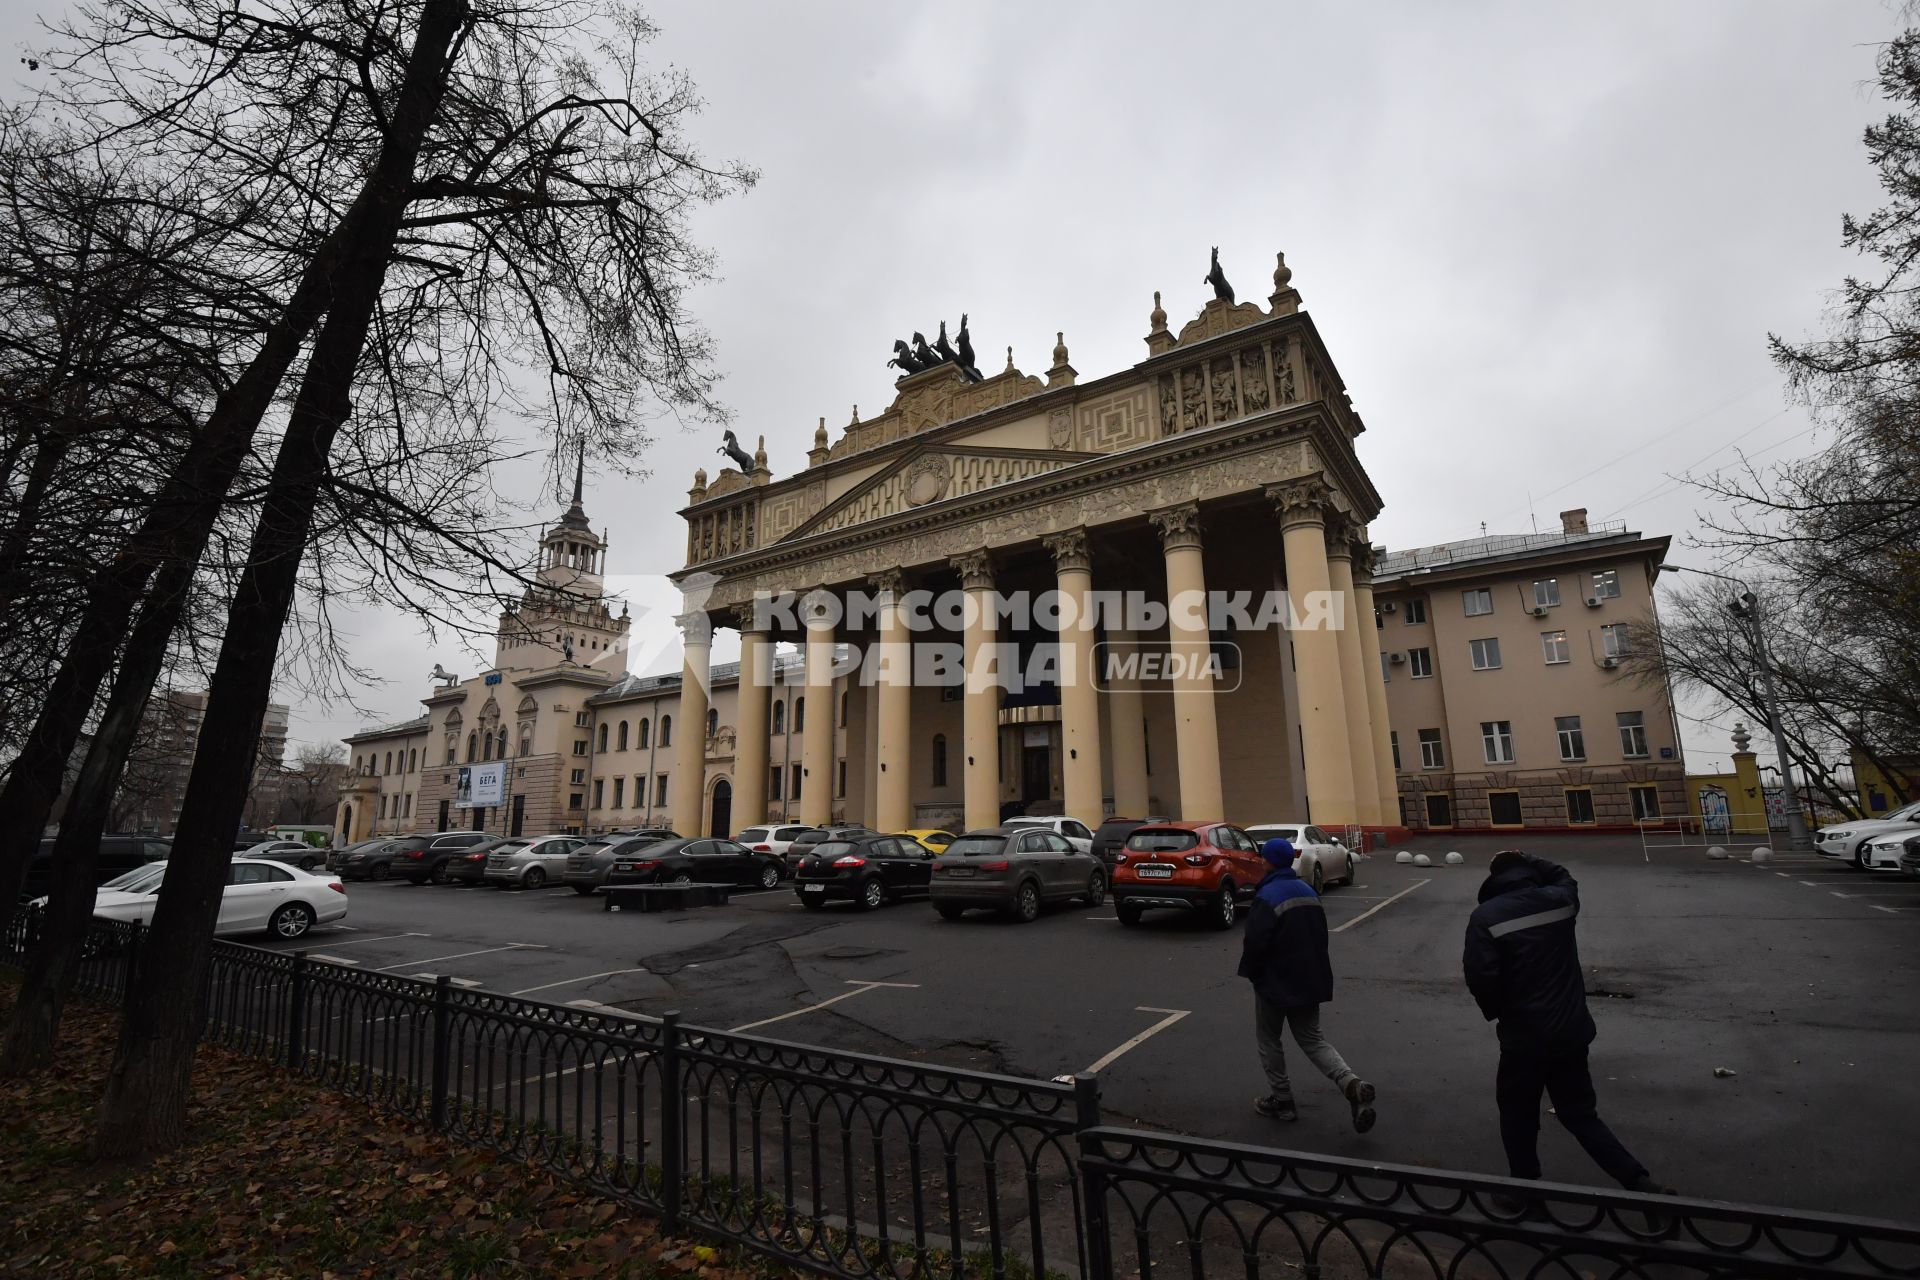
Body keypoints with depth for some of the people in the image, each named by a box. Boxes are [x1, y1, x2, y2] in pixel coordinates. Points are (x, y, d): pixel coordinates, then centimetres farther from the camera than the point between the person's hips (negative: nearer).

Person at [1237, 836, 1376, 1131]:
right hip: (1310, 980, 7)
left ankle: (1281, 1099, 19)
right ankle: (1353, 1084, -5)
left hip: (1276, 982, -7)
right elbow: (1320, 934, 12)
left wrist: (1248, 970, -4)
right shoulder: (1308, 891, 4)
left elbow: (1255, 942, -23)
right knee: (1312, 1038, 15)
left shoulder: (1266, 897, -23)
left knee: (1268, 1039, 13)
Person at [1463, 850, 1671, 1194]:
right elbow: (1564, 878, 23)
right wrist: (1528, 860, 25)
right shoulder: (1560, 900, -3)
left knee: (1519, 1116, 15)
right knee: (1580, 1113, 21)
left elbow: (1481, 976, -19)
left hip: (1524, 1036, -5)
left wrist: (1495, 1011, 0)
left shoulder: (1486, 915, -17)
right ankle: (1641, 1183, 15)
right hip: (1572, 1029, 5)